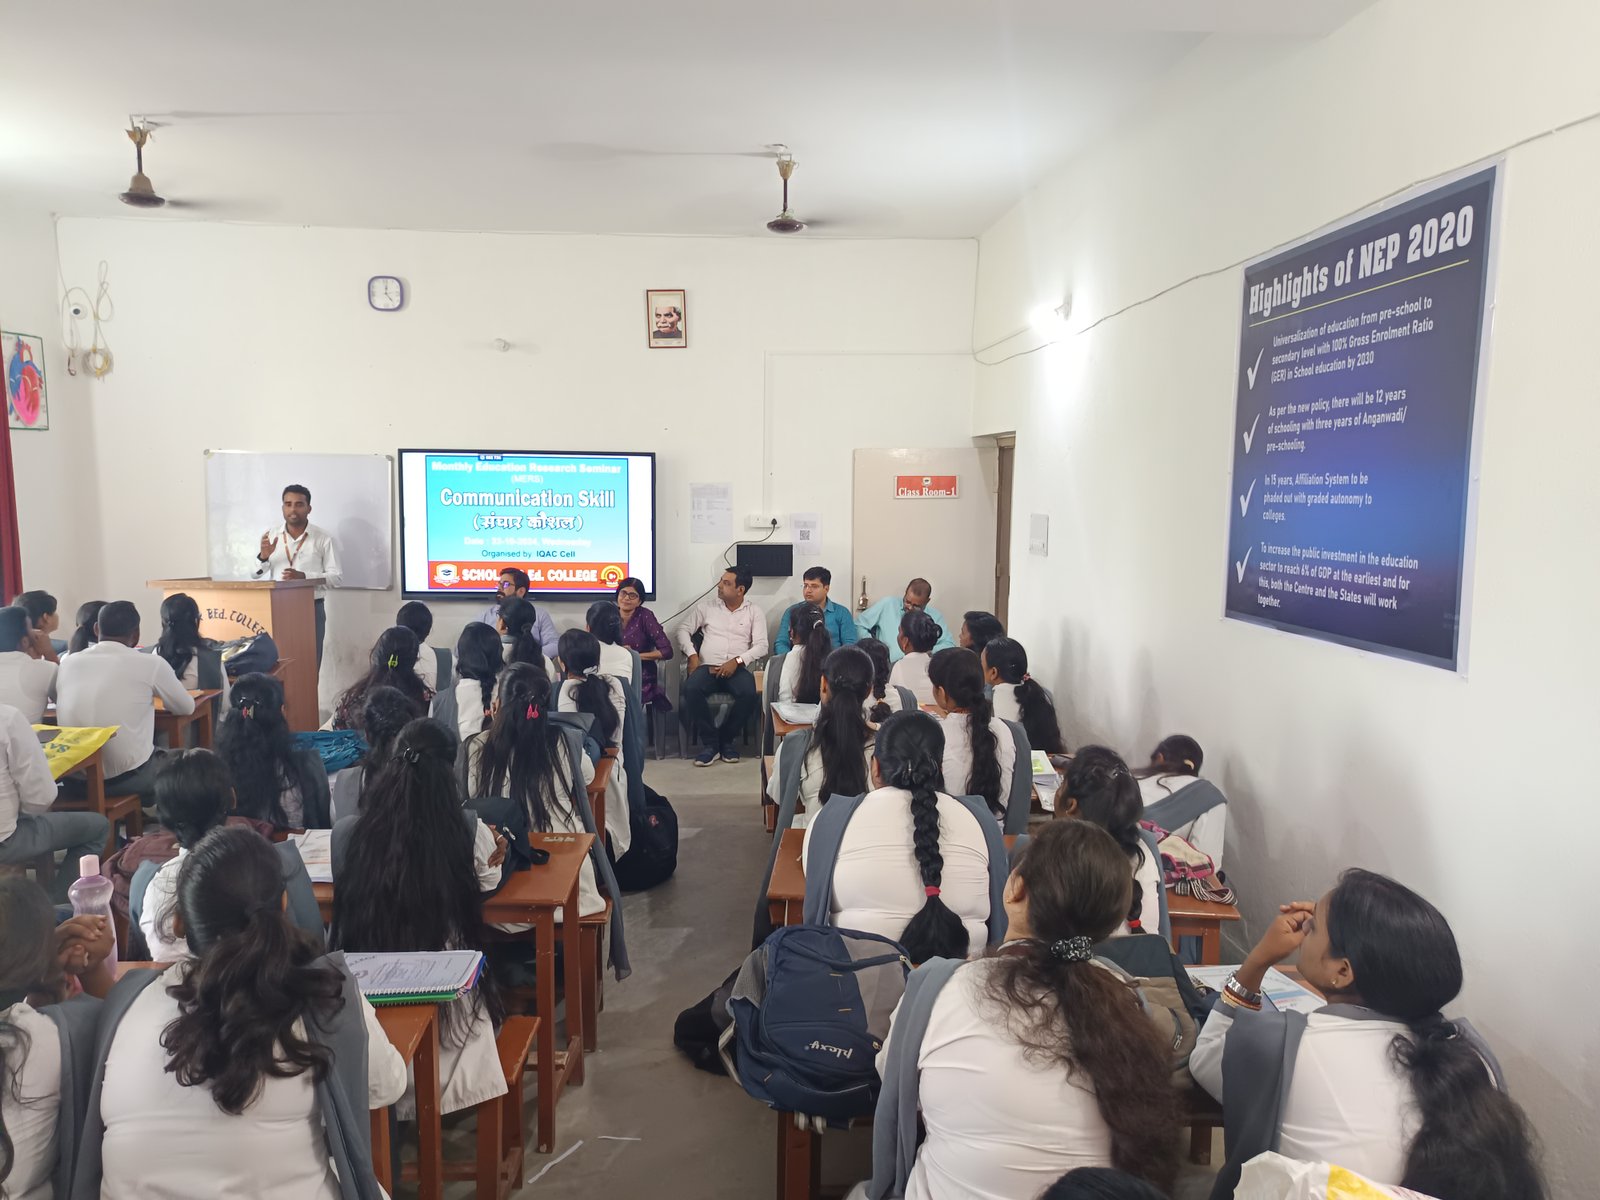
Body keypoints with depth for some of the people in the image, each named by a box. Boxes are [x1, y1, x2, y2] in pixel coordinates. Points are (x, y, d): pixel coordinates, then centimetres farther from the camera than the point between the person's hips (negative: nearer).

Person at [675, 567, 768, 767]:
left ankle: (727, 738, -7)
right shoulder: (706, 606, 14)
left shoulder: (755, 613, 9)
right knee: (691, 689, -33)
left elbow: (761, 646, 0)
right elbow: (684, 629, 16)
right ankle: (711, 743, -15)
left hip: (738, 668, -1)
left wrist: (737, 661, -16)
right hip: (707, 666, 1)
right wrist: (692, 655, -2)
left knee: (748, 694, -34)